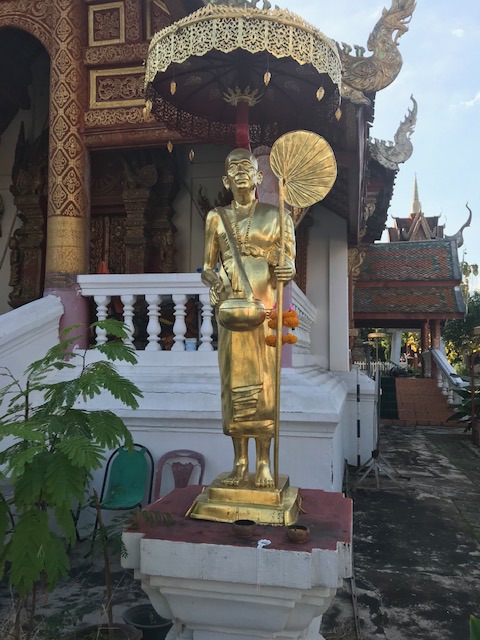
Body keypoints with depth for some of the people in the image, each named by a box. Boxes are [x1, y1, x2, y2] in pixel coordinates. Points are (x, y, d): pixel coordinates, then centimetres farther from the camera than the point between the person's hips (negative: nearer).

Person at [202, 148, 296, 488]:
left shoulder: (277, 215, 6)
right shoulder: (216, 217, 12)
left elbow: (290, 263, 2)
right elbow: (207, 267, 11)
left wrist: (287, 272, -22)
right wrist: (214, 282, -11)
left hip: (264, 306, -2)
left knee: (263, 380, -1)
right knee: (235, 380, 3)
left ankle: (264, 463, 10)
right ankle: (240, 461, 14)